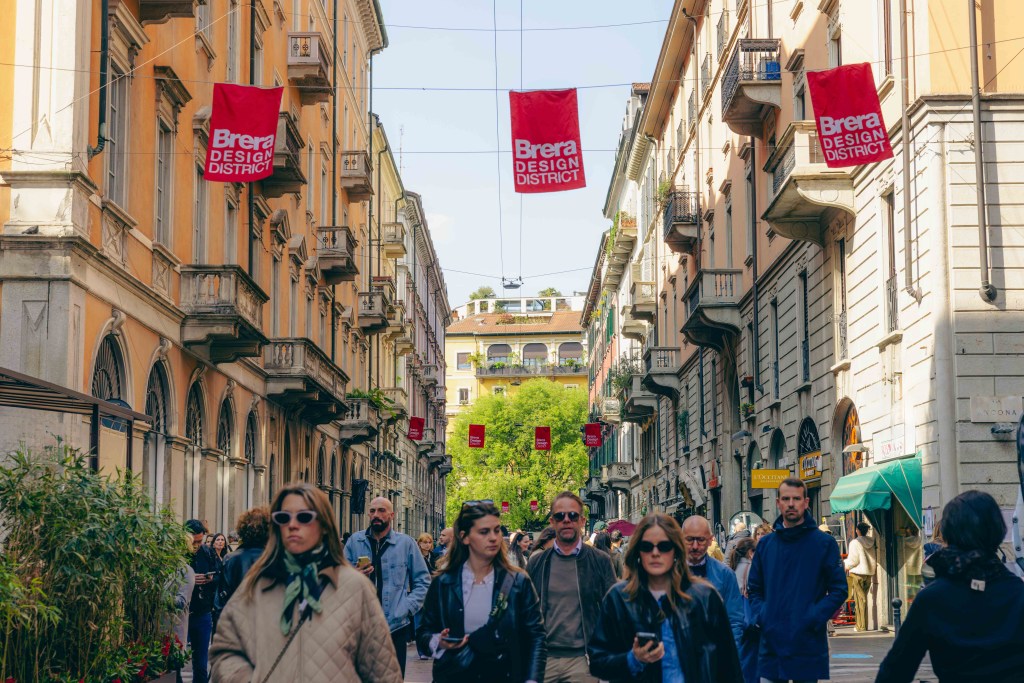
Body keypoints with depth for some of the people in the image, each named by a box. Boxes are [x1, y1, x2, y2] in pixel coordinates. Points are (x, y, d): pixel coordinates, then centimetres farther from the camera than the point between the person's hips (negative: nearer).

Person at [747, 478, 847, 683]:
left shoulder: (824, 543, 0)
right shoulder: (766, 544, 10)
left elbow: (839, 590, -3)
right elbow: (754, 588, 16)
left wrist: (813, 619, -14)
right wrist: (760, 616, -2)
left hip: (808, 648, -3)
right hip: (771, 645, 3)